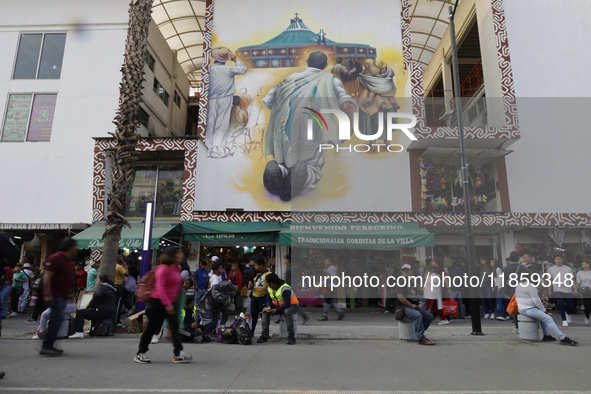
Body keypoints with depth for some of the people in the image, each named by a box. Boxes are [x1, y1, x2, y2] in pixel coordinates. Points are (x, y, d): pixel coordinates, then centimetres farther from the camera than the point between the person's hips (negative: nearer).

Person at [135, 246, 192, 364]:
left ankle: (178, 354, 5)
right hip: (159, 301, -8)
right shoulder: (163, 269, -16)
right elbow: (160, 288, -21)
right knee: (152, 327, 3)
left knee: (174, 326, 2)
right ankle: (140, 353, 19)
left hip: (170, 303, 8)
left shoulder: (176, 269, 10)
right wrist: (167, 304, -25)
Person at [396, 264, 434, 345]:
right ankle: (421, 339, -28)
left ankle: (419, 334, 0)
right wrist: (411, 305, -15)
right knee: (417, 315, -32)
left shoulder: (413, 282, 20)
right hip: (403, 307, -8)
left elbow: (421, 292, 14)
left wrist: (416, 284, 0)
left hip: (415, 307, 8)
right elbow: (400, 296, -14)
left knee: (429, 316, -6)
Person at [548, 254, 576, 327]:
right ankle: (564, 320, 1)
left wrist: (575, 290, -10)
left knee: (571, 306, 5)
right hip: (557, 290, -1)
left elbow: (572, 280, 2)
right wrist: (550, 291, 11)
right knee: (561, 304, -13)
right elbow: (550, 281, 12)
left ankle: (568, 314, 38)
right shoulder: (551, 269, 5)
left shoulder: (568, 268, 3)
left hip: (568, 290, 1)